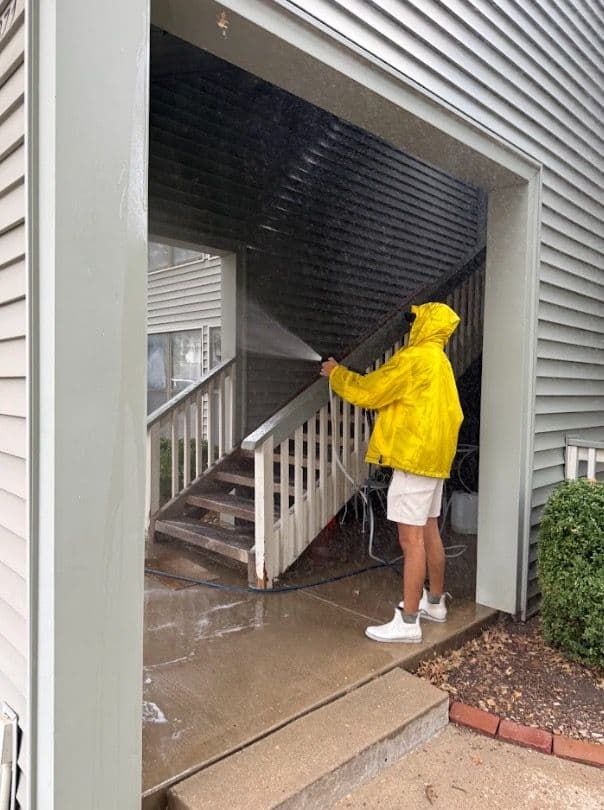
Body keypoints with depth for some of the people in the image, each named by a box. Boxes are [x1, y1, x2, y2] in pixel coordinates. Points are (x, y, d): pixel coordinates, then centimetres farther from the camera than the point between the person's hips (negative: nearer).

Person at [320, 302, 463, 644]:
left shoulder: (414, 358, -14)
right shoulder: (440, 362, 16)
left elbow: (367, 391, -11)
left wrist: (336, 373, 4)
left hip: (414, 458, -10)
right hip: (433, 457, 10)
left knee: (411, 539, -6)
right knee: (429, 532, 17)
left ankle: (408, 622, 1)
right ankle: (435, 603, 30)